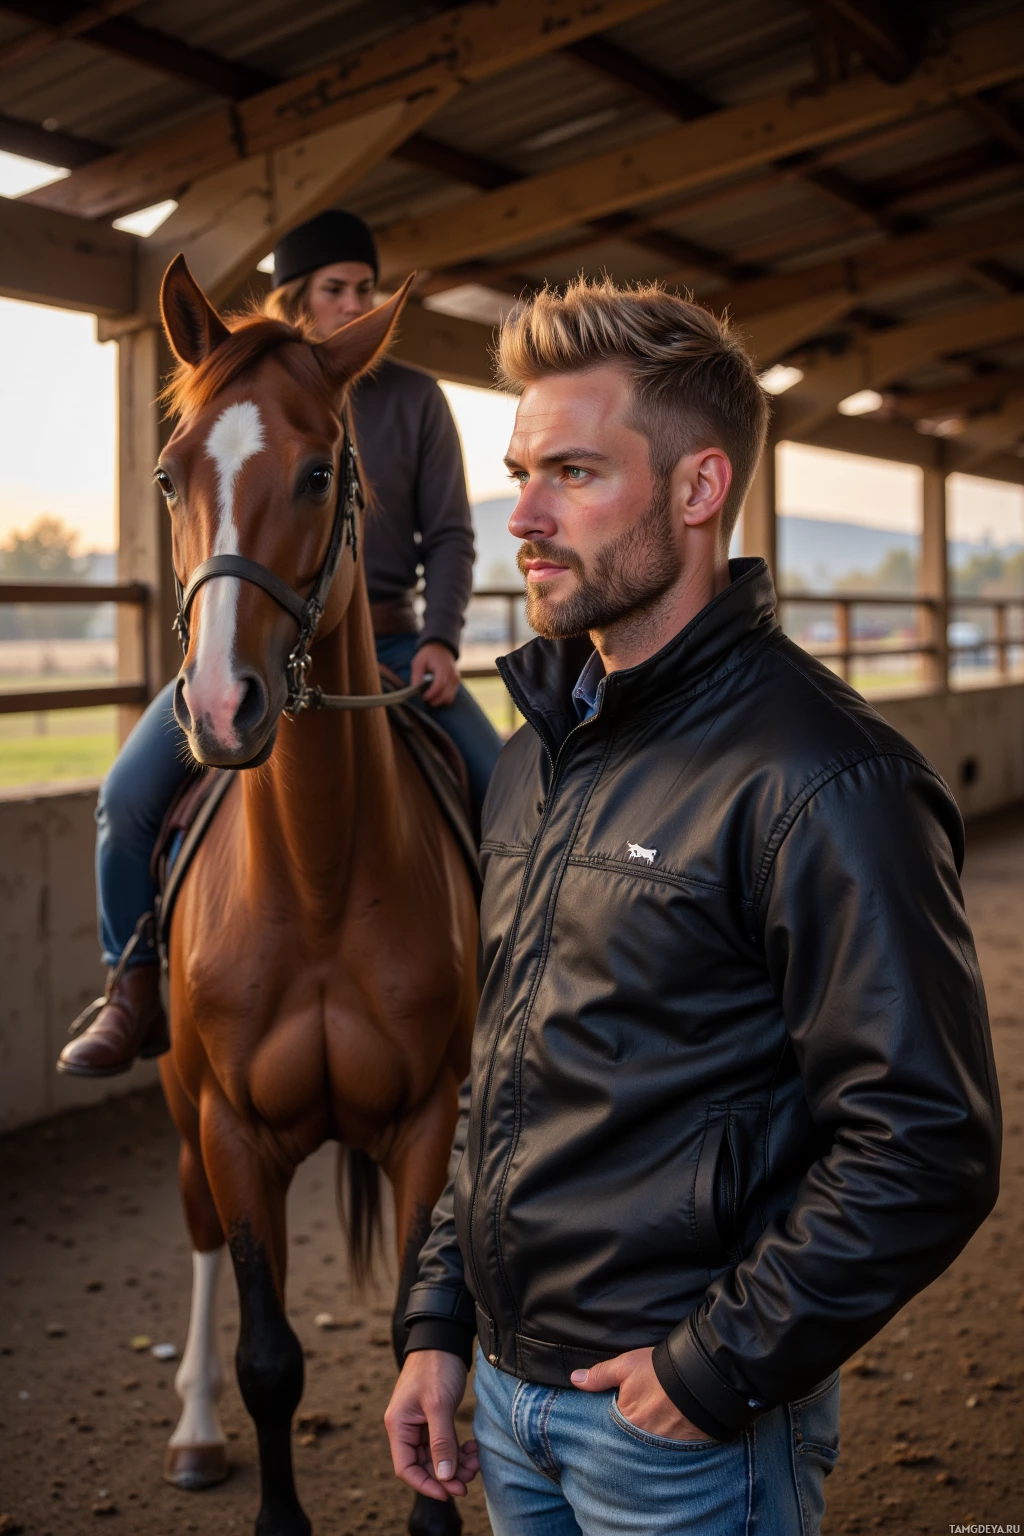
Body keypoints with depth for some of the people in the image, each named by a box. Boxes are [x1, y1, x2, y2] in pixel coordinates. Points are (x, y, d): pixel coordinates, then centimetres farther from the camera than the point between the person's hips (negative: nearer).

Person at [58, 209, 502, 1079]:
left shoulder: (414, 398, 4)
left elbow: (449, 535, 5)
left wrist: (441, 638, -10)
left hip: (388, 640, 1)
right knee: (130, 794, -17)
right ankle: (136, 997, 2)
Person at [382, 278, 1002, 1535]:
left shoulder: (816, 779, -20)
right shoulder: (537, 755, 6)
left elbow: (927, 1149, -22)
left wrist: (719, 1369, -17)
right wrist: (441, 1319, 9)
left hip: (684, 1427, -7)